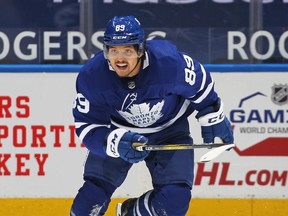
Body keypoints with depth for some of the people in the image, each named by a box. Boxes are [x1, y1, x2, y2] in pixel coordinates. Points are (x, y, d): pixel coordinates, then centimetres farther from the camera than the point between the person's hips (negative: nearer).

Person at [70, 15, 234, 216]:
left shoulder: (170, 61, -32)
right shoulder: (91, 76, -28)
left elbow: (200, 84, -11)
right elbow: (87, 125, -23)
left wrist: (213, 118, 2)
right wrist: (115, 141, -42)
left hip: (168, 129, 0)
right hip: (116, 130, 0)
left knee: (175, 198, -14)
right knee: (94, 192, -12)